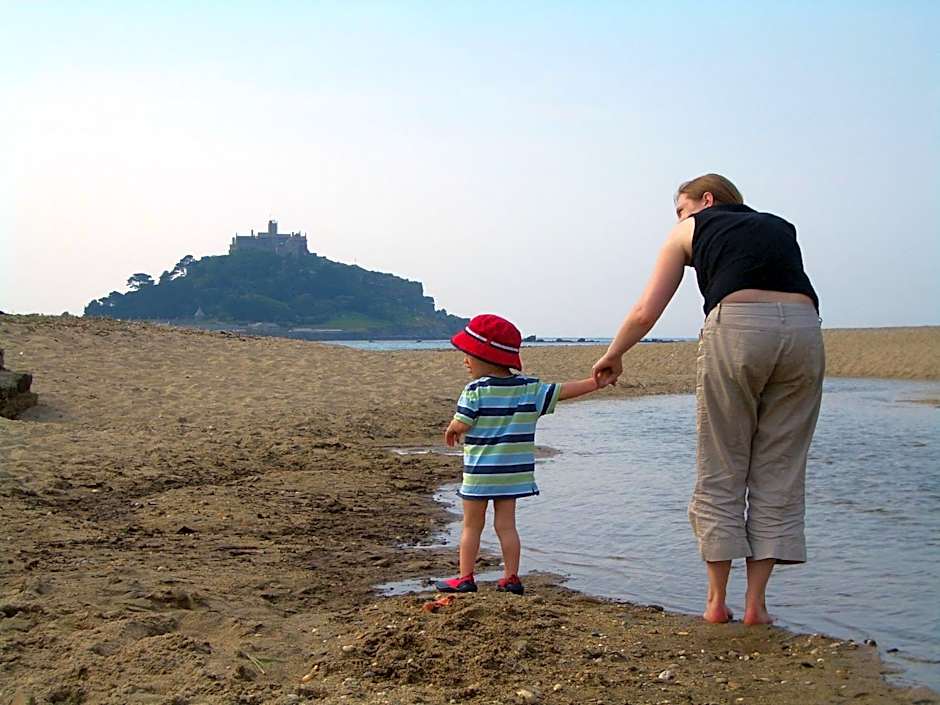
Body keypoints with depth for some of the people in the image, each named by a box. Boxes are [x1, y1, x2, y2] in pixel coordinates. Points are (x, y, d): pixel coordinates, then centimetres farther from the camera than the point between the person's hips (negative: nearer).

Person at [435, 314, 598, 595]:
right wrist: (594, 382, 6)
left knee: (471, 526, 7)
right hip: (514, 471, 4)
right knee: (506, 525, 11)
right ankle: (511, 578, 11)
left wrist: (450, 429, 7)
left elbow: (461, 426, -15)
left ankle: (465, 578, 10)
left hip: (480, 472, -4)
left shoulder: (476, 390, -13)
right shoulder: (529, 388, 1)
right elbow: (560, 391, 0)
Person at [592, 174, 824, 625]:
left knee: (720, 472, 8)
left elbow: (645, 313, 19)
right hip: (804, 331, 3)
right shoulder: (780, 227, 33)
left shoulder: (691, 229, 22)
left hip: (737, 326, -3)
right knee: (778, 473, 10)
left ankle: (717, 600, 12)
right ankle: (756, 602, 12)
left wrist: (612, 356, 33)